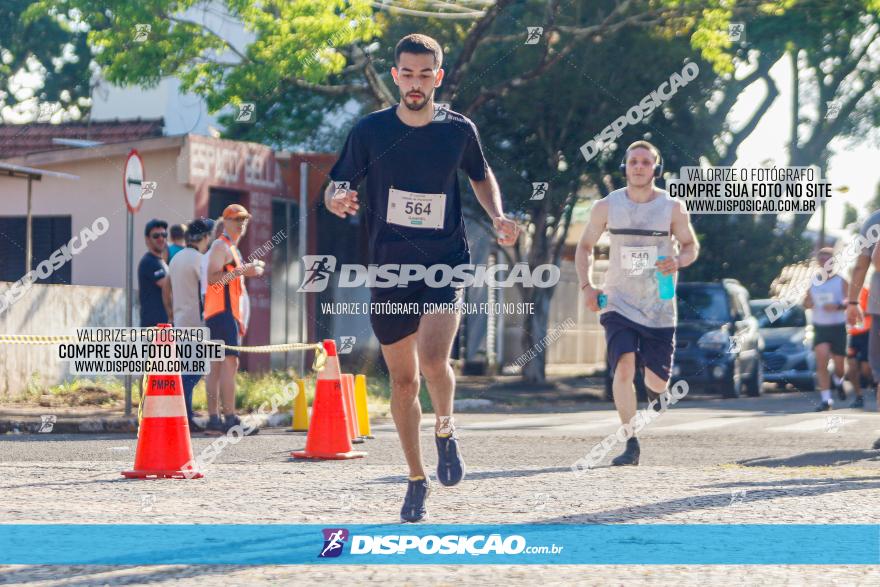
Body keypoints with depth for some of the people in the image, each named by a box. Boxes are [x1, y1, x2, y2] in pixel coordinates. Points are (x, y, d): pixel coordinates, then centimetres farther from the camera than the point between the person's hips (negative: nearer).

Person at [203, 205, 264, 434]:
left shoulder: (232, 248, 24)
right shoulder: (221, 246, -7)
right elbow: (213, 278, -20)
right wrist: (242, 271, -24)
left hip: (229, 313, 10)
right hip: (221, 312, -10)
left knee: (217, 365, 8)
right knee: (230, 362, -17)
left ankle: (214, 418, 8)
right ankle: (230, 419, -23)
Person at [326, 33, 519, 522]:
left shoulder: (459, 130, 0)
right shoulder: (371, 130, -2)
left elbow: (482, 176, 19)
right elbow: (336, 189, 5)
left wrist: (498, 216, 1)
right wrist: (337, 201, -19)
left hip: (446, 265, -1)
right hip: (390, 270, 2)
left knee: (433, 360, -24)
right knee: (403, 380, 7)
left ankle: (445, 430, 8)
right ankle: (418, 480, 23)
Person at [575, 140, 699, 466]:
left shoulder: (673, 208, -4)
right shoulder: (607, 206, -3)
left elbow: (691, 246, 6)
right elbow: (584, 246, 10)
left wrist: (678, 261, -17)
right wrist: (586, 286, -5)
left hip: (659, 309, 1)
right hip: (619, 304, -1)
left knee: (657, 382, 5)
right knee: (623, 368, -21)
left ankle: (653, 387, 45)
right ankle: (631, 444, -13)